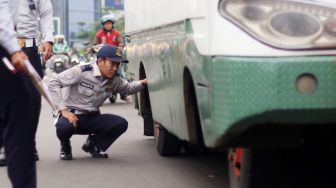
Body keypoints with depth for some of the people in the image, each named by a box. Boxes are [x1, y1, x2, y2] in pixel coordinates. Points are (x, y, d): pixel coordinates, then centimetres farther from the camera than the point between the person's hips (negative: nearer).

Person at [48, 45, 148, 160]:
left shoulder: (114, 80, 1)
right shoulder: (82, 71, -19)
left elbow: (128, 88, 20)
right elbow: (54, 83, -18)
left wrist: (142, 83, -3)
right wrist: (63, 110, -24)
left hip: (92, 118, 5)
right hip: (72, 115, -5)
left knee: (121, 124, -17)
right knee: (64, 127, -39)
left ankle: (92, 145, 10)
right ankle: (65, 149, 0)